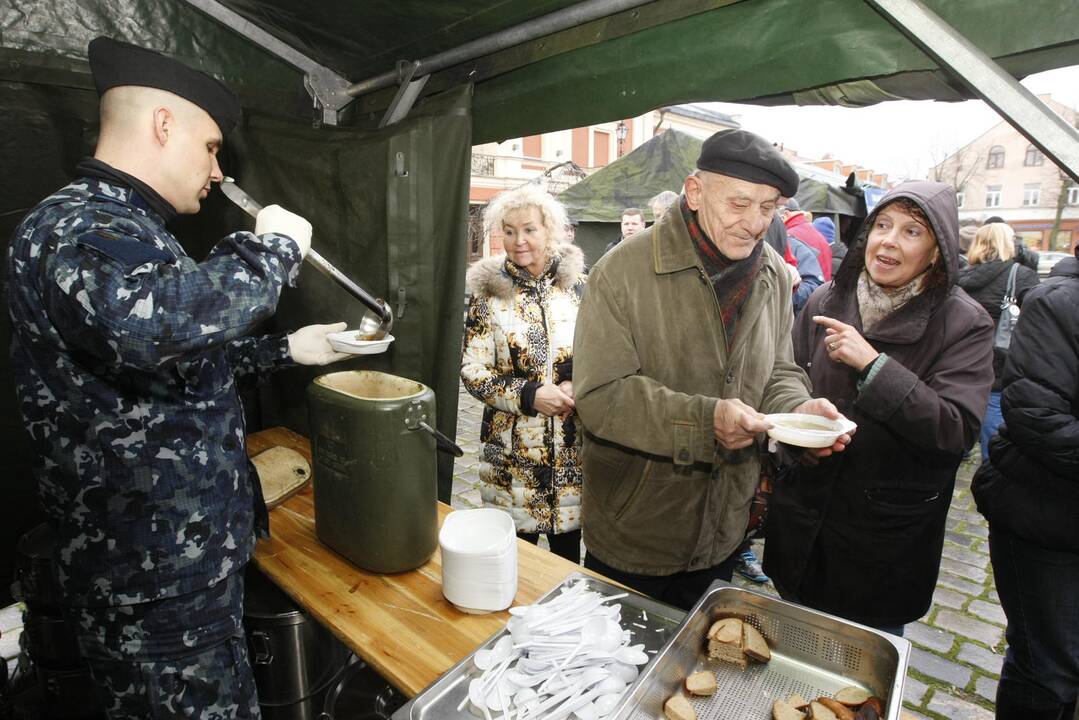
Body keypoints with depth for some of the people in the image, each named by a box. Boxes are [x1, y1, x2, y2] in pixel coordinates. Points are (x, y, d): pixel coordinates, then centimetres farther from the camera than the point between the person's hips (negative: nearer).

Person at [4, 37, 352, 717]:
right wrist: (272, 247, -28)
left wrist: (286, 350, 17)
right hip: (156, 589, -10)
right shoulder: (75, 227, -20)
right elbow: (149, 324, -44)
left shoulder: (122, 226, 14)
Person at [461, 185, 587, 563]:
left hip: (571, 445, 2)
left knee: (568, 549, 15)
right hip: (512, 449, -1)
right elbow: (472, 370, -4)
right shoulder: (489, 291, -3)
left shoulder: (577, 285, 1)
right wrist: (529, 396, -16)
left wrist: (578, 386, -13)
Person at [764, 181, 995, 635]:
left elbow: (958, 430, -20)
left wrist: (872, 364, -27)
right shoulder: (828, 299, -2)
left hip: (889, 531, -2)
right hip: (804, 518, 3)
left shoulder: (964, 324, -10)